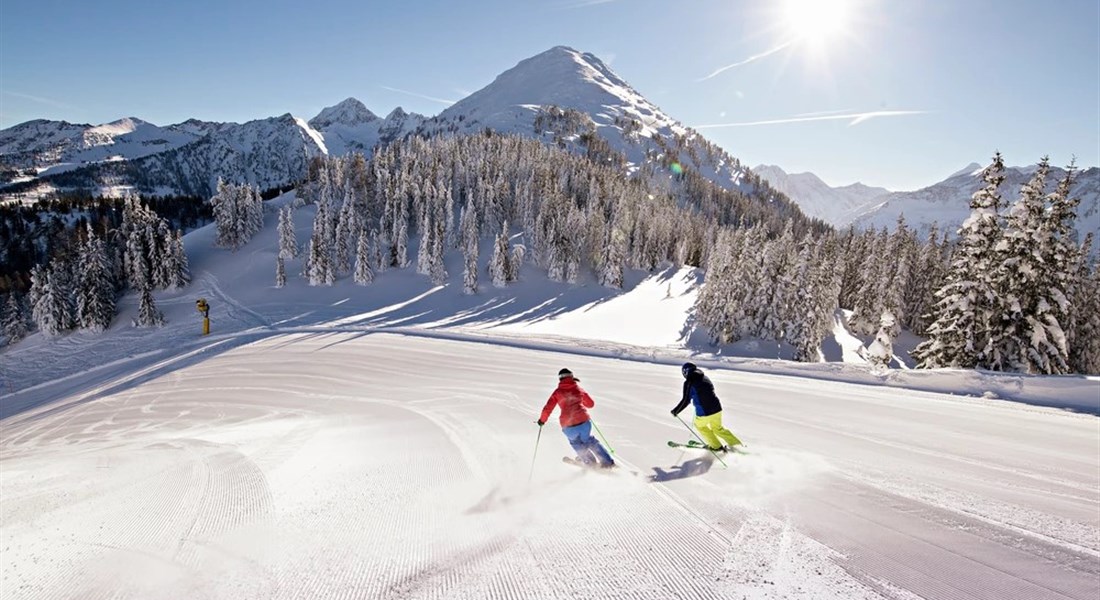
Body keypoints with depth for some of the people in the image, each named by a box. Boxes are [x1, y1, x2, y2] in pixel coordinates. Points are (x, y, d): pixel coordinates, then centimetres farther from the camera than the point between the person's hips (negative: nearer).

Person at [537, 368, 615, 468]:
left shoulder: (557, 392, 6)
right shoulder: (579, 389, 11)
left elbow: (547, 409, 4)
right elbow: (591, 404, 24)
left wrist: (542, 420, 21)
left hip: (568, 426, -1)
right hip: (584, 422, 1)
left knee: (576, 443, 29)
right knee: (588, 441, 28)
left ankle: (592, 463, 30)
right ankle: (608, 462, 27)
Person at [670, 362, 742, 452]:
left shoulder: (689, 382, -11)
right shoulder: (705, 378, 9)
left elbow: (686, 400, -14)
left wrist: (676, 411, -1)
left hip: (704, 413, -6)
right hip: (717, 409, 6)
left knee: (699, 425, 26)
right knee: (718, 428, 30)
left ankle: (716, 446, 33)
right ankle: (735, 443, 26)